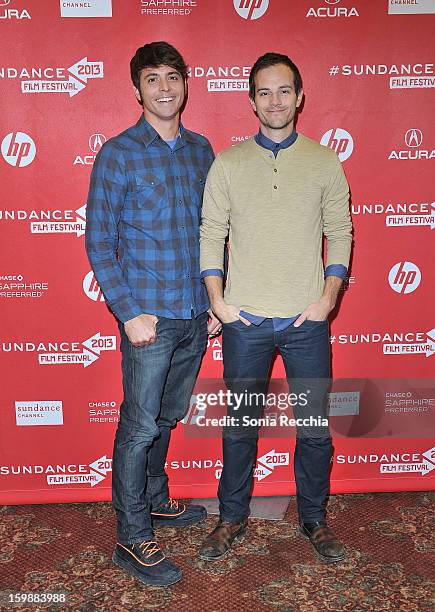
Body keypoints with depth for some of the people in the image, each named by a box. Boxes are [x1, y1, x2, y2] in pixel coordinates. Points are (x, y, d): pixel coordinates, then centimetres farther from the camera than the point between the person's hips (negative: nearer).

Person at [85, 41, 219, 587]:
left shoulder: (201, 150, 9)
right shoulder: (118, 154, -6)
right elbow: (99, 241, -8)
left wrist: (214, 300, 9)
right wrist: (128, 313, -13)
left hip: (195, 315, 5)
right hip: (149, 316, -5)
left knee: (167, 417, 19)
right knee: (140, 425, 2)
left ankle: (155, 500, 39)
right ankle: (132, 539, 18)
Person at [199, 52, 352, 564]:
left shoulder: (325, 162, 5)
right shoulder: (228, 163, 3)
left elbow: (340, 233, 6)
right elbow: (210, 233, 3)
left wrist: (328, 297, -5)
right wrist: (217, 300, -6)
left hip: (307, 319, 1)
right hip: (244, 318, 0)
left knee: (315, 426, 9)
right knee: (239, 424, 11)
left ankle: (314, 518, 32)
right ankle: (232, 518, 31)